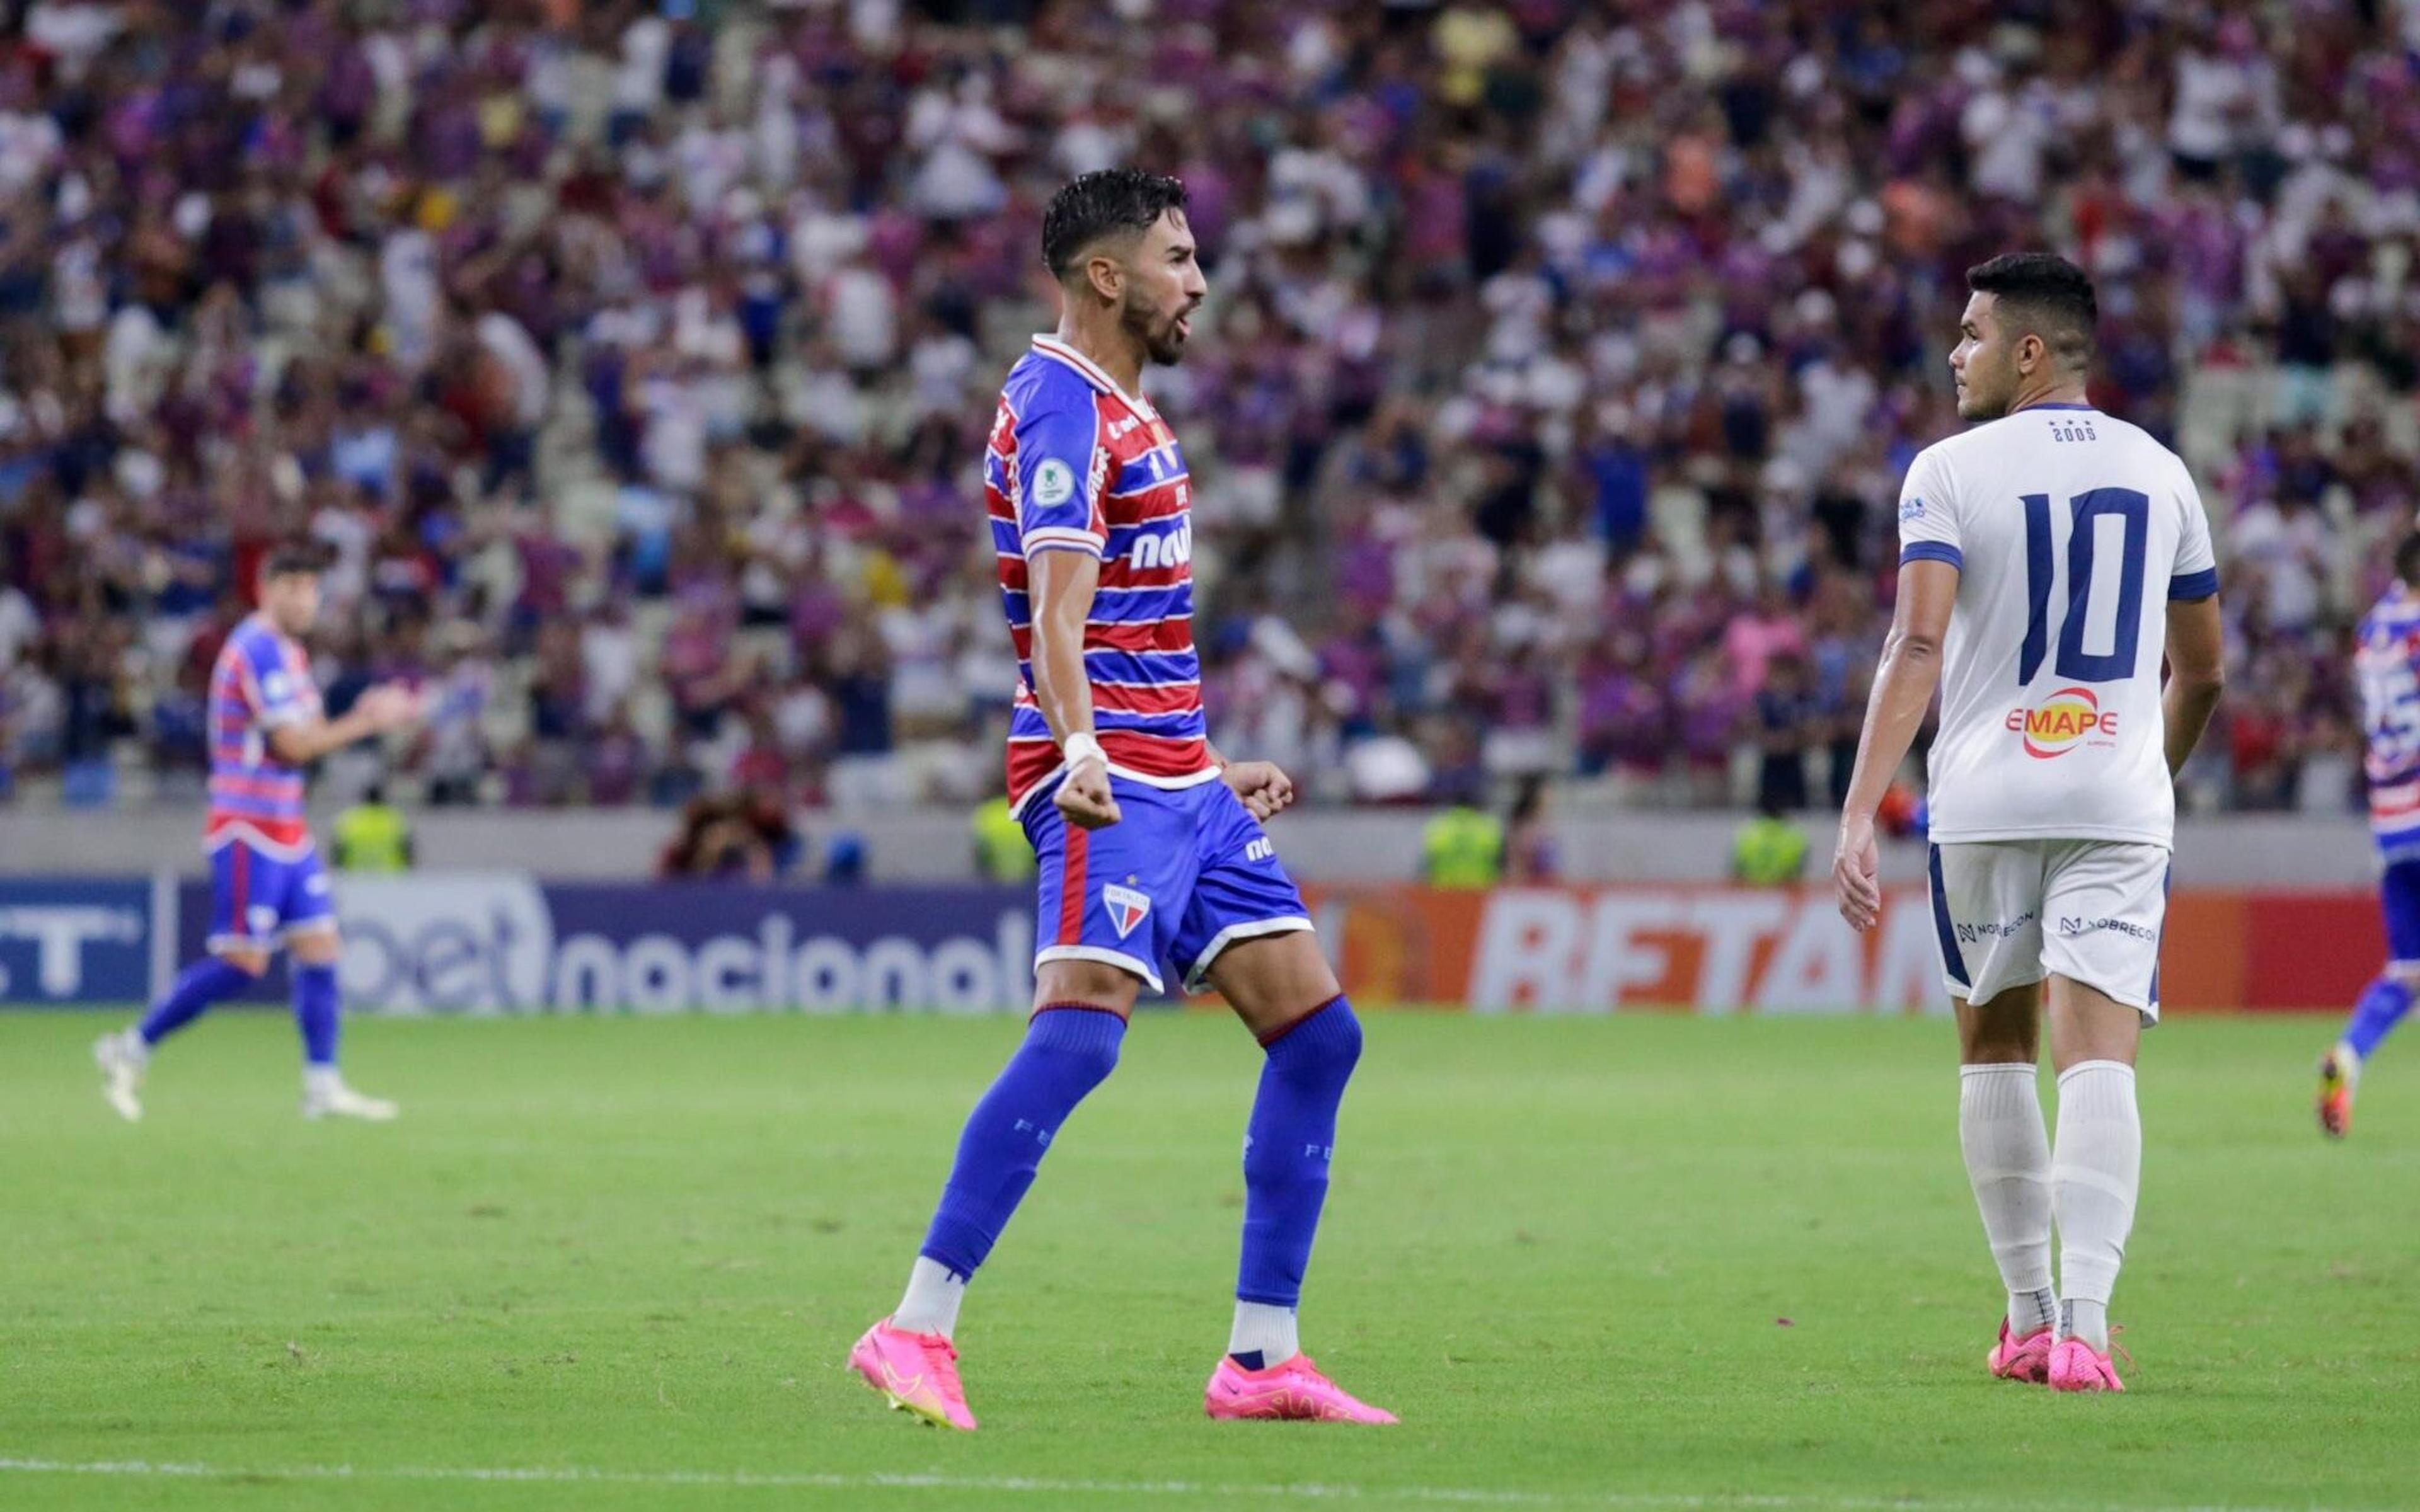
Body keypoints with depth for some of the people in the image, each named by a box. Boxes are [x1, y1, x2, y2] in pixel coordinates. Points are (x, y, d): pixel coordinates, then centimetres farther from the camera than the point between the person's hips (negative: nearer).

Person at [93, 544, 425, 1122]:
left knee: (319, 949, 4)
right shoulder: (260, 650, -15)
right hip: (250, 832, -10)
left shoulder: (287, 652, 16)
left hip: (287, 832, 10)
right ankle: (132, 1049, 1)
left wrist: (363, 715, 2)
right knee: (242, 963, -9)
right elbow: (293, 745, -20)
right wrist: (366, 723, -13)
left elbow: (302, 737, 18)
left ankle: (323, 1085, 4)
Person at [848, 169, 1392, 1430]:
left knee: (1315, 1028, 5)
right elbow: (1057, 608, -26)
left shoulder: (1123, 411, 20)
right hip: (1110, 783, -10)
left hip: (1177, 781, 10)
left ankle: (1261, 1359, 7)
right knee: (1080, 1026, -24)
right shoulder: (1060, 405, -11)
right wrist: (1081, 749, -40)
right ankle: (916, 1330, -25)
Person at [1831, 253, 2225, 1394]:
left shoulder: (1951, 470, -4)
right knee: (2098, 1054, -7)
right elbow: (2201, 671, 17)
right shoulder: (2160, 473, 9)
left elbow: (1917, 643, -16)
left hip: (1985, 801, -1)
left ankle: (2028, 1317, 20)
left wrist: (1859, 815, -20)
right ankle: (2083, 1322, -22)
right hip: (2120, 806, 1)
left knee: (1993, 1042, 16)